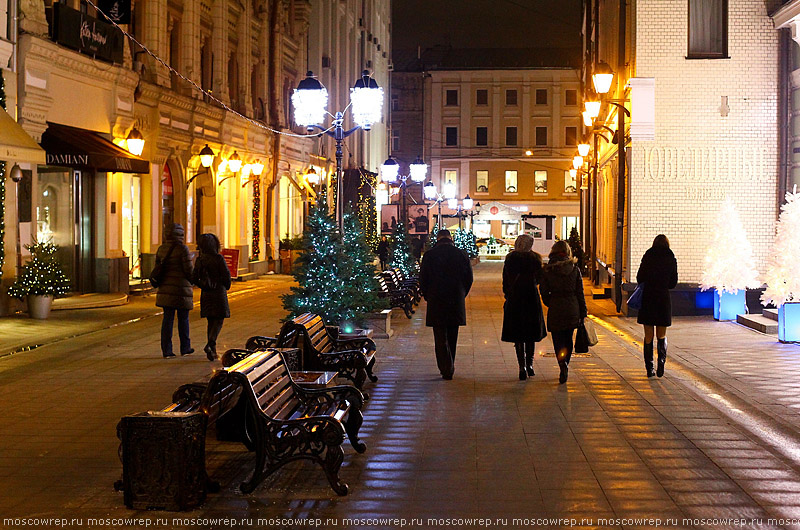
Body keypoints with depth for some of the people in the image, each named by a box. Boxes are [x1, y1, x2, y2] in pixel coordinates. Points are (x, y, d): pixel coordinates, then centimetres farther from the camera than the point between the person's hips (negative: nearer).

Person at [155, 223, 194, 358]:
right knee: (183, 319, 8)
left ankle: (166, 350, 4)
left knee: (167, 319, 6)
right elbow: (189, 269, -12)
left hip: (165, 289, 5)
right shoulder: (182, 249, -12)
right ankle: (185, 348, 19)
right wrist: (191, 281, 7)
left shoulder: (161, 249, 6)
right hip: (181, 288, -5)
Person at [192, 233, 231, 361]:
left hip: (205, 294, 5)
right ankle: (210, 344, -20)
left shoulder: (199, 260, 1)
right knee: (218, 321, 1)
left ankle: (212, 351, 13)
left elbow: (194, 279, 4)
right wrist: (226, 287, 8)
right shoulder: (218, 258, -13)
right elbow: (226, 276, -12)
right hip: (219, 292, -5)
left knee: (211, 322, 14)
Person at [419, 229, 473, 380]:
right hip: (456, 302, 2)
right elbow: (469, 278, 3)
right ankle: (450, 367, 24)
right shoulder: (461, 254, -1)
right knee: (452, 337, 16)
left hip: (437, 302, -2)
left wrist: (427, 297, 11)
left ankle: (447, 369, -7)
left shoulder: (429, 255, -6)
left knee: (440, 338, 1)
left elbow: (423, 279, -3)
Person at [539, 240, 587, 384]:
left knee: (558, 340, 2)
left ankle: (563, 365, -21)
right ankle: (565, 368, 20)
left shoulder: (546, 270, -4)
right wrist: (583, 313, 7)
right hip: (572, 308, 2)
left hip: (555, 309, -2)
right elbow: (580, 293, 2)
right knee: (568, 339, 17)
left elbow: (544, 292, -1)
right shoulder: (574, 269, 0)